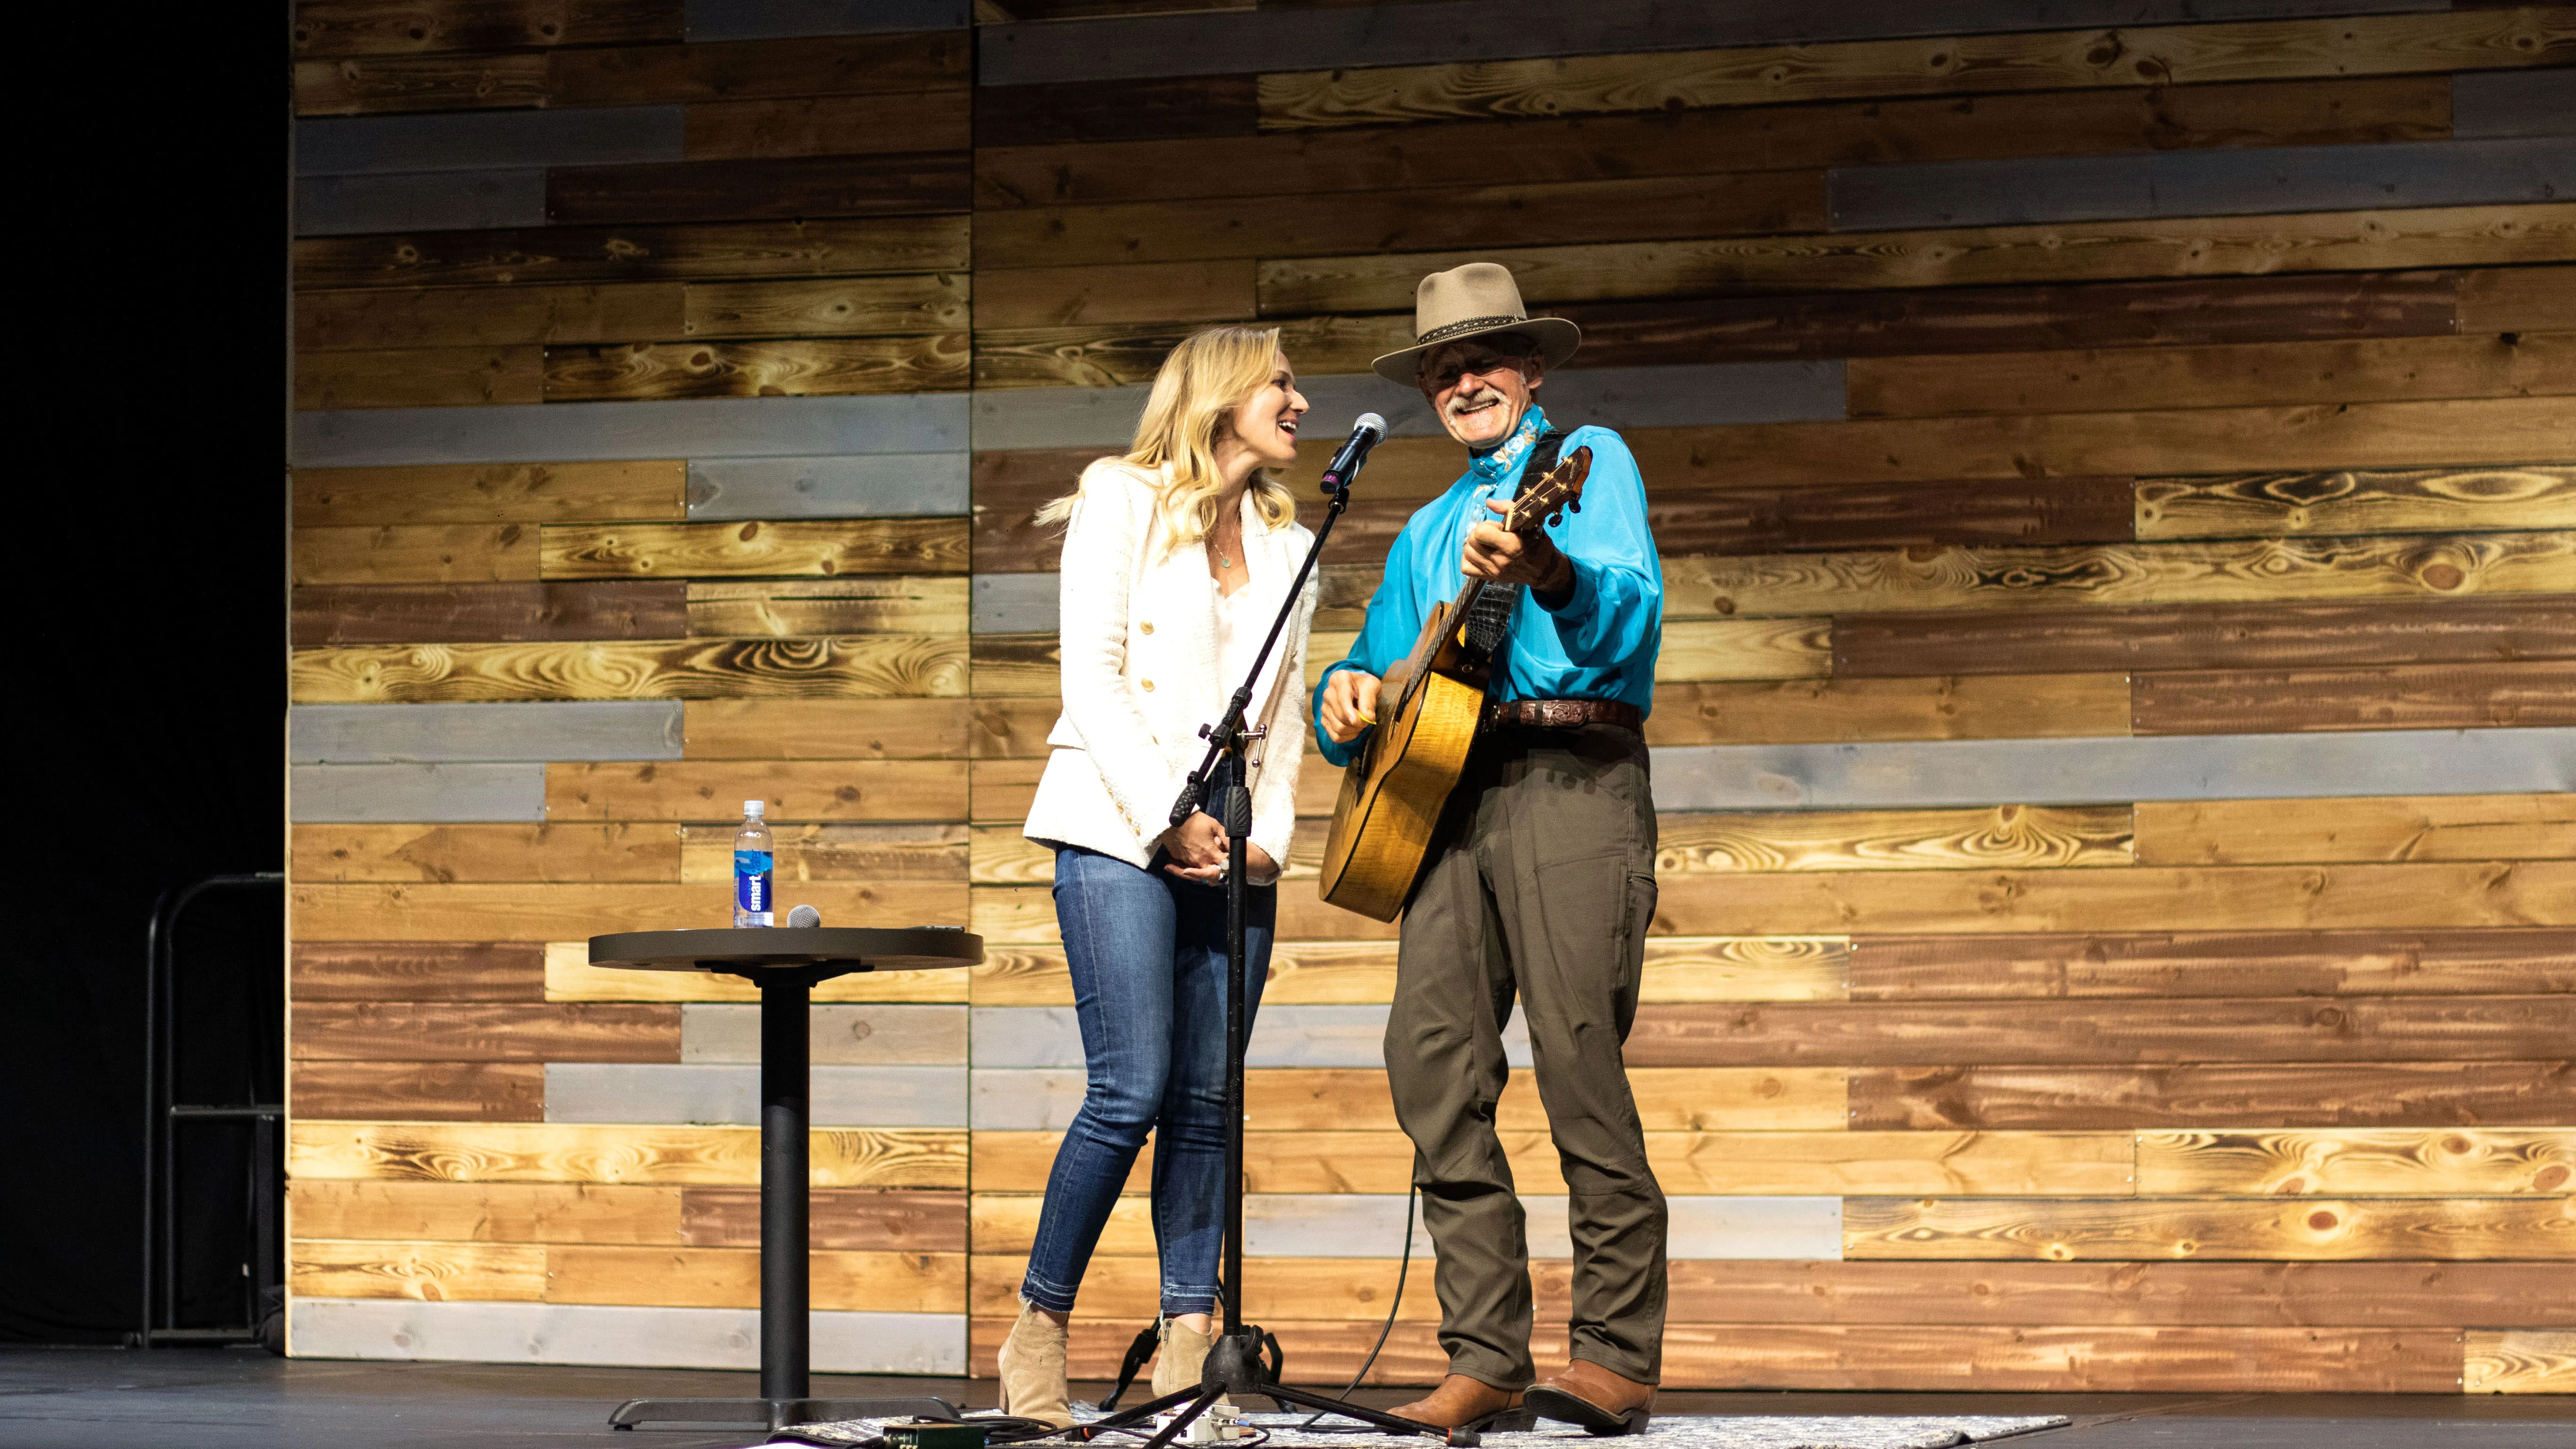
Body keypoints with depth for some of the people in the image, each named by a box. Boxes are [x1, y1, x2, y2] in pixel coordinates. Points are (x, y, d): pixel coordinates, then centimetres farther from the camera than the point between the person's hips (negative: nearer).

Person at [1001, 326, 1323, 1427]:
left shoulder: (1288, 547, 19)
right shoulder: (1124, 502, 2)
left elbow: (1286, 715, 18)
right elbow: (1091, 679, -6)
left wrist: (1269, 834, 1)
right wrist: (1167, 820, -13)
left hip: (1234, 847, 6)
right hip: (1118, 829, -5)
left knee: (1207, 1101, 0)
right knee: (1131, 1091, -14)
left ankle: (1187, 1344, 3)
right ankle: (1039, 1329, -3)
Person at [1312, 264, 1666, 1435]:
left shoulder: (1587, 461, 8)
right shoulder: (1428, 530, 29)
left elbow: (1634, 615, -10)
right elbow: (1382, 666, 30)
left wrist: (1549, 575, -30)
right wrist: (1350, 695, 6)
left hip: (1570, 776, -6)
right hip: (1447, 792, 6)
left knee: (1579, 1057, -13)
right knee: (1432, 1064, -5)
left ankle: (1615, 1355, -9)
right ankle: (1485, 1355, -2)